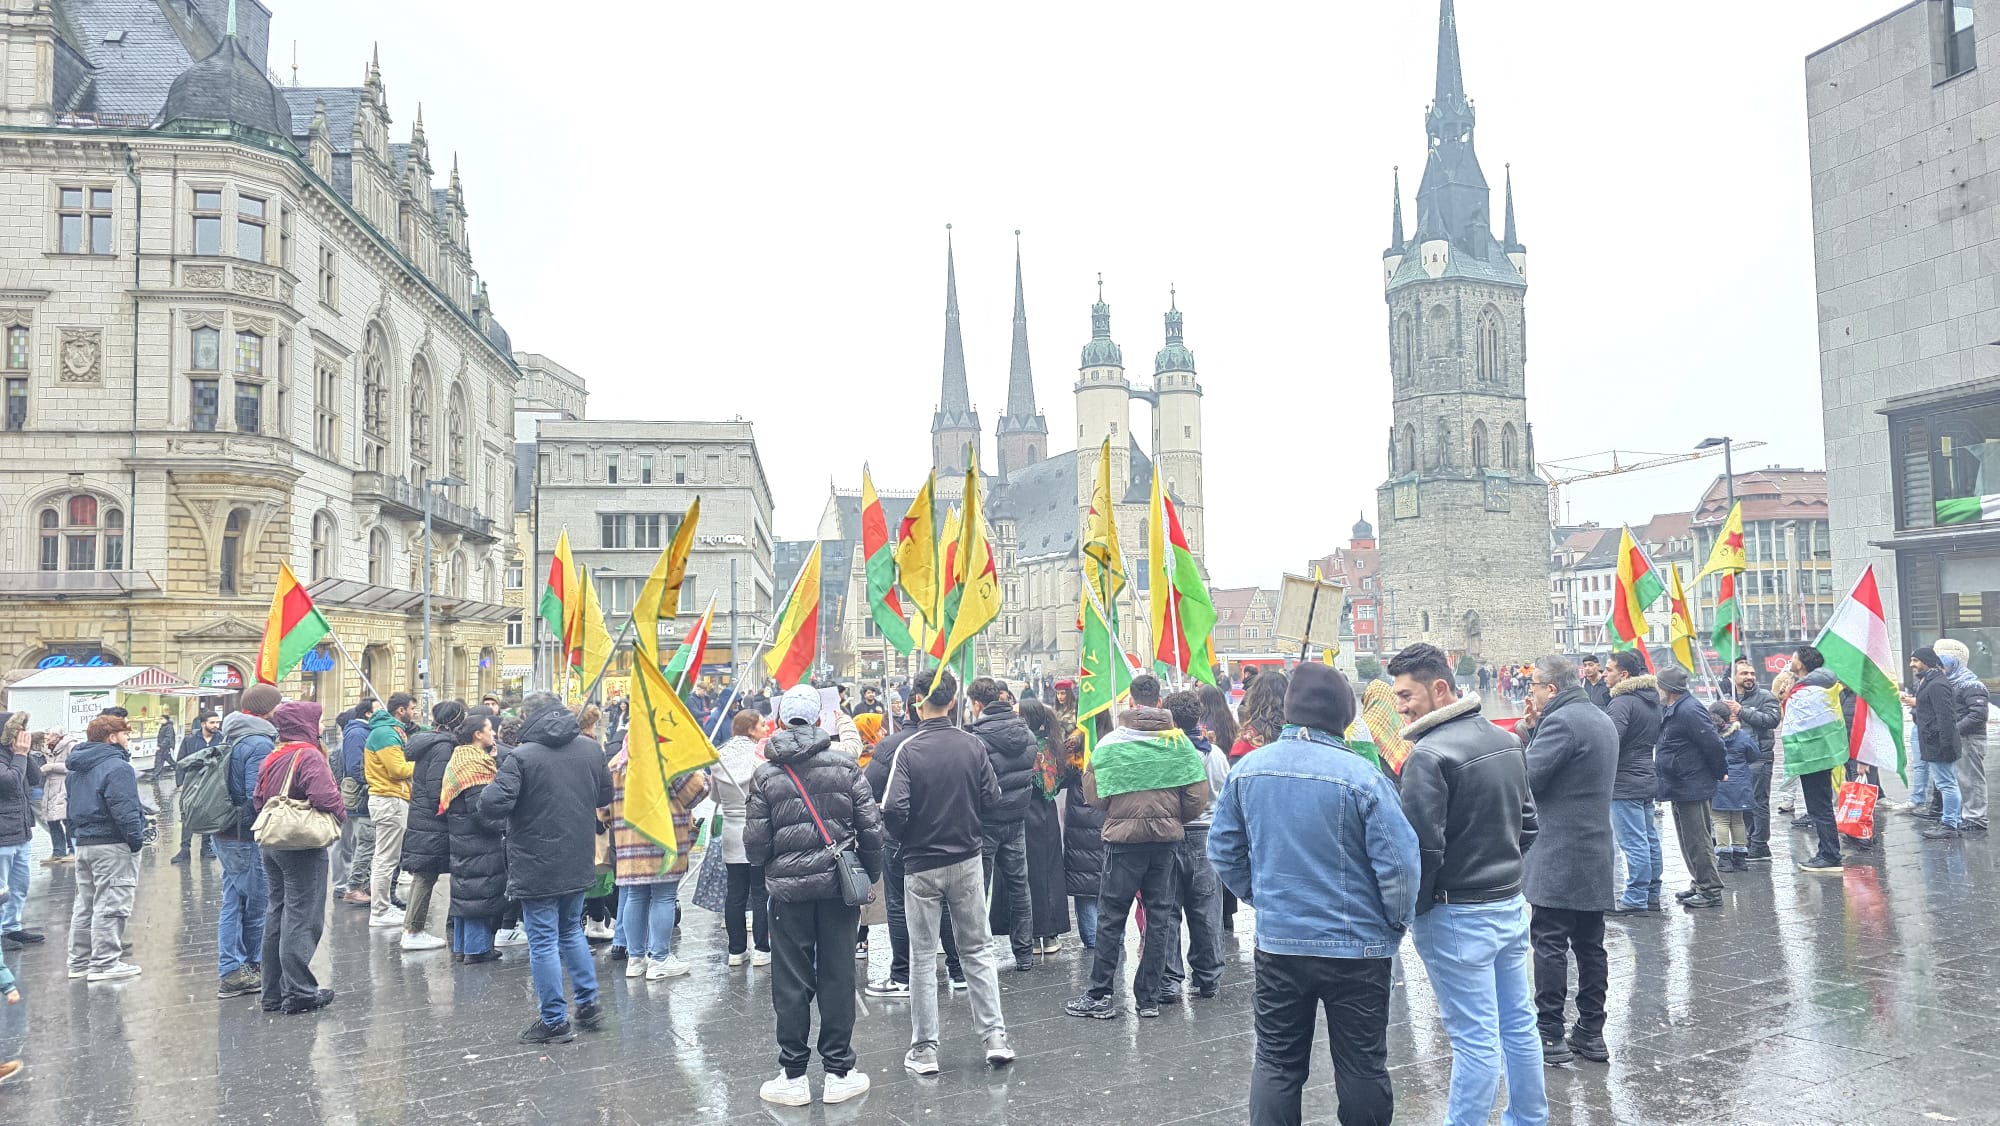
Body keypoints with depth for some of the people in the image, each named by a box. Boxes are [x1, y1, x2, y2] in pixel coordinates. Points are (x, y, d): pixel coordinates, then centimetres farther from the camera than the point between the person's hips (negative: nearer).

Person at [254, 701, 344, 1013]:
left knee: (277, 914, 15)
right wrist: (340, 813, -9)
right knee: (302, 918, -4)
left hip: (271, 845, 8)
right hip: (303, 847, -8)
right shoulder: (309, 756, -15)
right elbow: (324, 795, -26)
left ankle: (273, 991, 20)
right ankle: (299, 991, -2)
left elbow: (257, 799, 12)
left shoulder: (270, 759, 11)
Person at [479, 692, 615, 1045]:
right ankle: (589, 1004, 26)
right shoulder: (591, 748, 1)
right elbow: (606, 795, 12)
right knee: (571, 930, 23)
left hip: (537, 869, -6)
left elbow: (492, 806, -22)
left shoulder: (521, 756, -16)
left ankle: (554, 1021, 10)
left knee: (543, 942, 4)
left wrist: (493, 787, -1)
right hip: (579, 864, 6)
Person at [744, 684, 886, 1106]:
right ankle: (839, 1072, 15)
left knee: (792, 984, 6)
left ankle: (793, 1076, 13)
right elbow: (871, 826, -3)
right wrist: (870, 874, 11)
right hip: (838, 885, 1)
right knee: (837, 977, 8)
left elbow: (755, 842, -4)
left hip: (788, 889, -1)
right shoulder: (845, 766, -2)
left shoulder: (765, 776, -4)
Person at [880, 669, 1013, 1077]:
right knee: (979, 949, 15)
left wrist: (904, 838, 0)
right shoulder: (974, 745, -6)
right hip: (968, 859, 3)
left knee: (923, 958, 8)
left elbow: (894, 809, -20)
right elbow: (994, 800, -3)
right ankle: (995, 1037, 13)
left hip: (921, 865, -2)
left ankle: (924, 1049, 13)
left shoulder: (909, 750, -15)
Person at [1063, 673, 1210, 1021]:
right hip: (1168, 837, 2)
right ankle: (1148, 998, 14)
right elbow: (1198, 798, -2)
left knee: (1110, 918, 6)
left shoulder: (1109, 743, -7)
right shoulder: (1180, 742, -2)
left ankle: (1099, 996, 10)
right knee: (1159, 917, 10)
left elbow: (1092, 796, -4)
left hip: (1123, 837, -2)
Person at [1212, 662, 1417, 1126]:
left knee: (1277, 1064, 14)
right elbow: (1400, 862, -16)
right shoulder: (1361, 775, -17)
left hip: (1277, 943, 3)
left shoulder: (1247, 768, -3)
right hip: (1356, 947, -3)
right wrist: (1398, 921, 1)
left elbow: (1223, 849, 6)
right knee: (1361, 1066, 11)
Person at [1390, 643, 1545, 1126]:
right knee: (1519, 1024, 17)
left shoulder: (1429, 755, -19)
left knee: (1476, 1040, -2)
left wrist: (1407, 910, -9)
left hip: (1459, 916, -8)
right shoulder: (1505, 741, 7)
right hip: (1511, 904, 8)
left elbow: (1423, 848, -21)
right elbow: (1527, 823, 15)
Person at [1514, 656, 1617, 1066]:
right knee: (1590, 945, 12)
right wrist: (1536, 728, 9)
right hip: (1596, 855, 9)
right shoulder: (1602, 720, 14)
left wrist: (1524, 732, -3)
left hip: (1558, 857, -9)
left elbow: (1528, 776, -19)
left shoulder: (1560, 721, -16)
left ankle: (1550, 1034, 0)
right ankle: (1590, 1032, 18)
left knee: (1549, 945, -3)